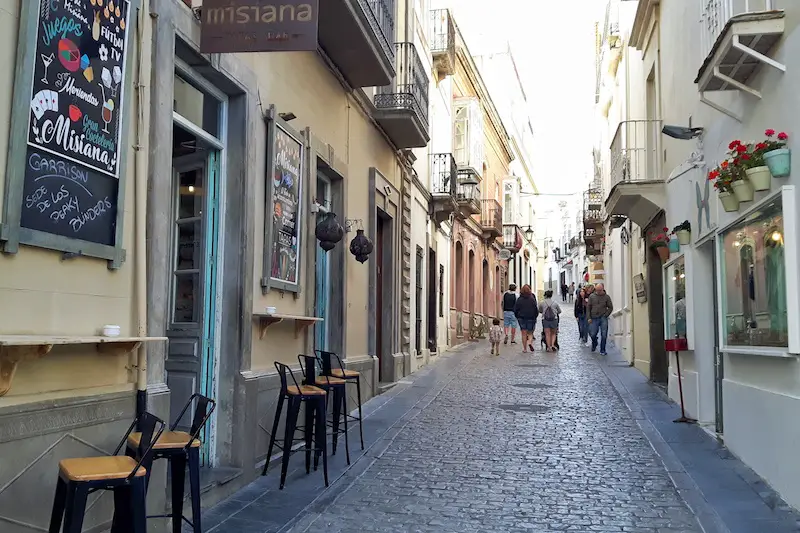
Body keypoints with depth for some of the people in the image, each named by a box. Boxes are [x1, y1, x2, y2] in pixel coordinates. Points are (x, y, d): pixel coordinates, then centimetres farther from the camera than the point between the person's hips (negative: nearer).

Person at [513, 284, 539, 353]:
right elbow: (536, 309, -6)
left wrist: (517, 317, 12)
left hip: (521, 318, 1)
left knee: (524, 334, 6)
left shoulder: (519, 299, -3)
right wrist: (535, 316, 9)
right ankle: (530, 342, -17)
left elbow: (515, 309, -1)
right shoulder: (532, 299, -7)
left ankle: (525, 348, 6)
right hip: (531, 318, -1)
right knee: (530, 333, 11)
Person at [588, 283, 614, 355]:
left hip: (603, 318, -1)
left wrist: (606, 315, -4)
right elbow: (588, 307, 8)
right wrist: (589, 318, 2)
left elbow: (610, 307, 7)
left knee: (604, 335, -2)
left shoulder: (607, 297, 2)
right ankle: (594, 344, 33)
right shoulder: (592, 296, 5)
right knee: (592, 334, 0)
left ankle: (602, 350, 10)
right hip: (594, 318, 1)